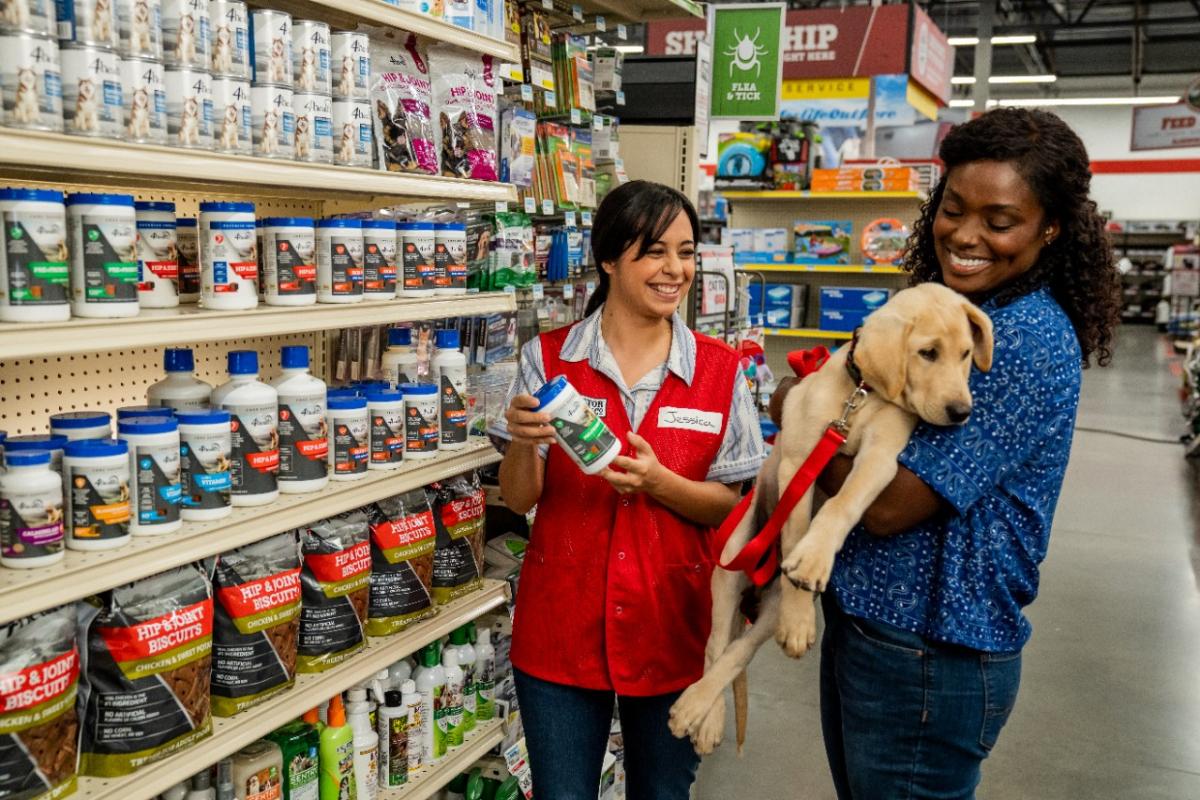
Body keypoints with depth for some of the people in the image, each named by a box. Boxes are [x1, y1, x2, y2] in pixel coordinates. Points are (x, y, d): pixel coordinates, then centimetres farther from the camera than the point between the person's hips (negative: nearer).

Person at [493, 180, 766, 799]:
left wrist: (657, 482, -21)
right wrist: (524, 439, -25)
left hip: (670, 627, 1)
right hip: (561, 627, 0)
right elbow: (519, 499, -4)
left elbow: (731, 505, -2)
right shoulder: (548, 359, -4)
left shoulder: (720, 371, -3)